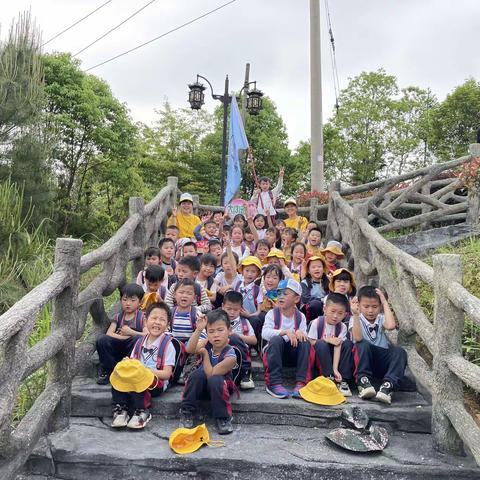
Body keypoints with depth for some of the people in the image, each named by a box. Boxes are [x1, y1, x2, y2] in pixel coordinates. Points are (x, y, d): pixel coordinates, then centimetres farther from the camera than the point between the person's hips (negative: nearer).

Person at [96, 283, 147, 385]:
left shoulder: (142, 317, -1)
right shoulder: (118, 317, 9)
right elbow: (109, 334, -9)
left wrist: (130, 332, -15)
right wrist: (127, 337, -18)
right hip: (117, 352, 3)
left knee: (138, 339, -34)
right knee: (102, 339, -21)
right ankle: (108, 370, -3)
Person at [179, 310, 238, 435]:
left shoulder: (230, 355, -25)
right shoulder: (206, 344, -14)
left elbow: (211, 374, -25)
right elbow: (189, 349, -34)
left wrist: (205, 354, -20)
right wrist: (198, 330, -44)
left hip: (219, 386, -3)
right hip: (201, 385, 3)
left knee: (214, 380, -36)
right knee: (198, 374, -29)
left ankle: (223, 418, -16)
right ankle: (186, 412, -13)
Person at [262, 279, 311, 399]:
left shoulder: (300, 316, 1)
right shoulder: (272, 314, -6)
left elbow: (304, 336, -8)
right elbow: (265, 333, -22)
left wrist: (300, 333, -32)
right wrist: (285, 332, -36)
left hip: (293, 352, 2)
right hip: (273, 351, -2)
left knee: (305, 342, -26)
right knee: (276, 339, -33)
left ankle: (301, 382, -25)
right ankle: (274, 383, -31)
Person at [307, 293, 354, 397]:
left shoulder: (342, 327, -8)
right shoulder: (316, 323, -14)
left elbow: (338, 347, -18)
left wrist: (335, 368, -28)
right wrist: (327, 340, -20)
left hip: (333, 357, 3)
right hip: (318, 358, -3)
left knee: (348, 343, -20)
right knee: (321, 344, -33)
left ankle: (342, 381, -19)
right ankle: (329, 377, -25)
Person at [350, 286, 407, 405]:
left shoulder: (381, 318, 5)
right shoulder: (356, 319, -1)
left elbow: (391, 326, -21)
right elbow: (358, 338, -23)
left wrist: (385, 303, -13)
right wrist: (355, 315, -29)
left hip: (382, 363, 2)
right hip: (363, 361, -2)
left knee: (399, 351, -25)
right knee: (364, 345, -32)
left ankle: (388, 385, -36)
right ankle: (363, 381, -31)